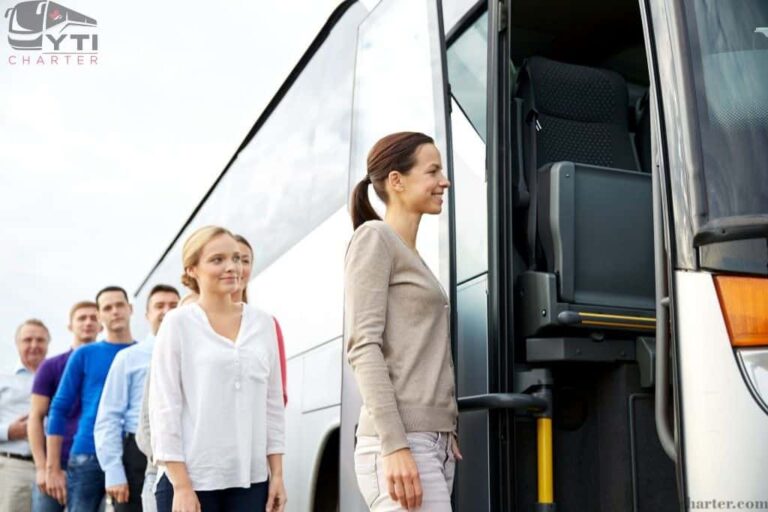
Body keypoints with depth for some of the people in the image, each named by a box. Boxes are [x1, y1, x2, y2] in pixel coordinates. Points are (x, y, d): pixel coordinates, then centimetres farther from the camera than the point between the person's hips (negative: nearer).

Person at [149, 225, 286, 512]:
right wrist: (181, 485, -11)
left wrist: (277, 474, 7)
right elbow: (164, 406, -6)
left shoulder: (263, 324, 8)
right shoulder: (178, 324, -3)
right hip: (191, 478, -3)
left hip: (250, 478, 4)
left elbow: (274, 403, 11)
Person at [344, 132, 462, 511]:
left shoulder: (413, 256, 21)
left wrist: (445, 435, 15)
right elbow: (363, 347, -14)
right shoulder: (374, 237, -4)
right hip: (399, 443, -8)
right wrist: (394, 445, -21)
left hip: (433, 442, 8)